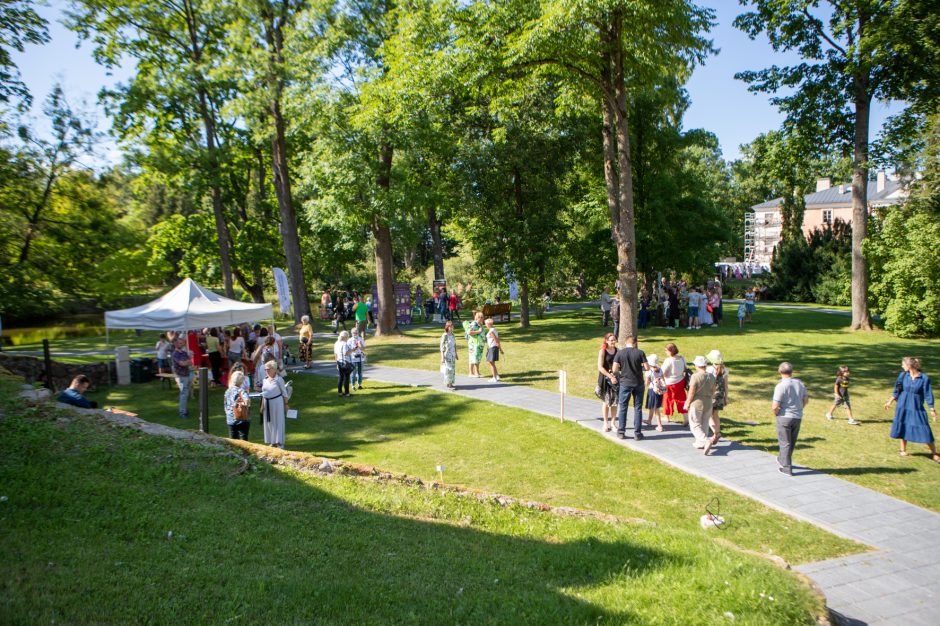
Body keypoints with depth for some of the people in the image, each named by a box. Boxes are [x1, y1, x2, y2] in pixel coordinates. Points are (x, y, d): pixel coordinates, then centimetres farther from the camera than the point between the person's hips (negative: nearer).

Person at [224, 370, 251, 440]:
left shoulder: (227, 391, 5)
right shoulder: (241, 391, -15)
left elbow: (225, 406, 14)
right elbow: (247, 400, -34)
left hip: (230, 420, 6)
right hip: (242, 419, -6)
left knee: (232, 440, 12)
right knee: (243, 439, 3)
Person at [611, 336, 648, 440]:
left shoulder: (620, 352, -5)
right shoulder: (640, 352, -6)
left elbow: (615, 369, -8)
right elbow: (646, 367, -6)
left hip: (625, 383, 0)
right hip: (638, 383, 0)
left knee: (622, 408, 9)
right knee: (637, 408, 8)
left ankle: (621, 432, 12)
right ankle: (637, 434, 10)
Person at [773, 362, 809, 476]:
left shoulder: (781, 386, -19)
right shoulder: (800, 383, 0)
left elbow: (775, 406, -21)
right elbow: (806, 399, 12)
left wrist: (776, 412, 0)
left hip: (784, 417, -6)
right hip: (798, 417, 6)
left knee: (785, 443, 6)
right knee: (791, 442, 20)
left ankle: (787, 468, 10)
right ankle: (782, 460, 38)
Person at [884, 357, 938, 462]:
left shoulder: (924, 378, -11)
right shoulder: (903, 375, -1)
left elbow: (928, 394, -8)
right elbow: (897, 390, 9)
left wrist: (932, 409, -8)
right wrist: (890, 402, 13)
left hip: (917, 408, -3)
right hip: (903, 407, 3)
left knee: (924, 430, -3)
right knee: (903, 427, 9)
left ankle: (934, 453, 9)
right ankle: (903, 450, 25)